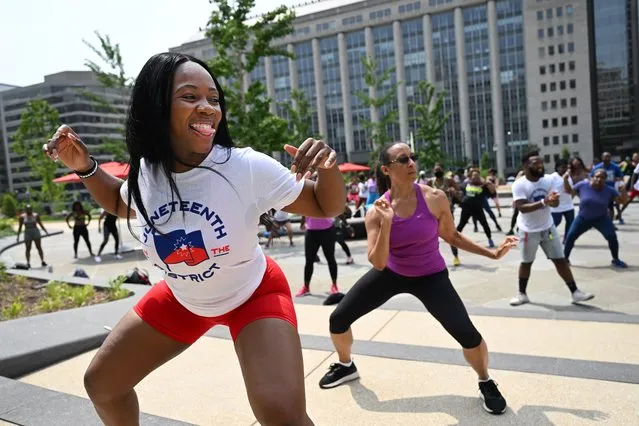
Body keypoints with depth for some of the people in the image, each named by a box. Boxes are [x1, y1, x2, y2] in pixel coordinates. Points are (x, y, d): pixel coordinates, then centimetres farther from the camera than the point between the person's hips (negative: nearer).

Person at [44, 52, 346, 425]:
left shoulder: (249, 167, -29)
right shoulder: (143, 173, -15)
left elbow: (327, 208, -17)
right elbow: (123, 203, 11)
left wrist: (329, 167, -38)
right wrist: (84, 167, -5)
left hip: (254, 295, -4)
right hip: (181, 298, 5)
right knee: (100, 384, 14)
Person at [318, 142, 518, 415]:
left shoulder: (435, 198, -17)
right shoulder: (377, 210, -17)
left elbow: (451, 235, 2)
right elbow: (377, 263, -23)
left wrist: (492, 253, 1)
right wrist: (386, 224, -35)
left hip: (430, 276, -1)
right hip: (391, 273, 2)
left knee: (467, 335, -18)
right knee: (338, 319, -1)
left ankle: (486, 383, 16)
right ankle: (346, 367, 31)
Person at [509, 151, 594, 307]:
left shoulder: (548, 179, -5)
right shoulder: (519, 184, -19)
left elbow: (555, 202, -6)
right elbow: (522, 208, -28)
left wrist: (553, 200, -31)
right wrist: (543, 202, -39)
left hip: (548, 227, 4)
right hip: (529, 230, -4)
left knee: (560, 260, 6)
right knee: (526, 262, 9)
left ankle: (575, 292, 14)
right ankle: (522, 294, 24)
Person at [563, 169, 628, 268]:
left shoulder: (609, 190, -13)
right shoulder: (583, 185, -14)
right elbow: (569, 190, -1)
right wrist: (565, 180, -18)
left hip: (601, 219, 0)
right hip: (583, 218, 0)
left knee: (612, 237, -13)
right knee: (570, 236, -6)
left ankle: (616, 260, 11)